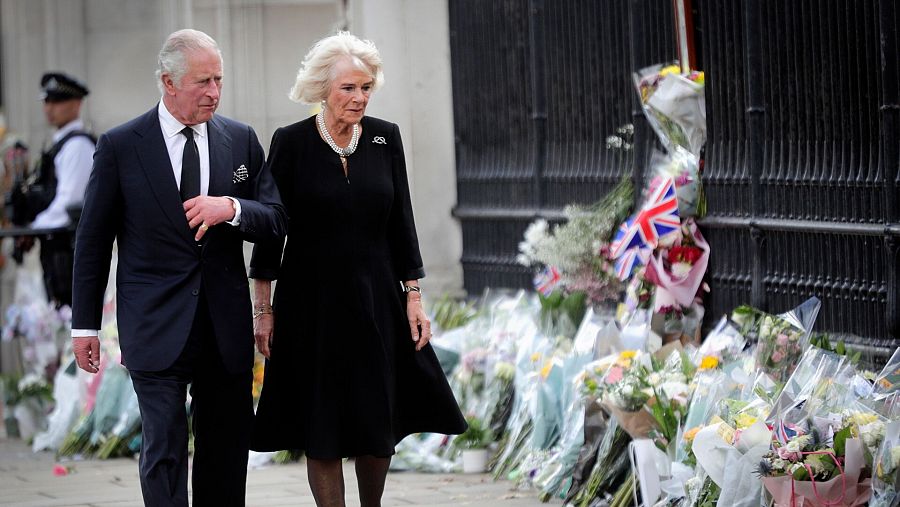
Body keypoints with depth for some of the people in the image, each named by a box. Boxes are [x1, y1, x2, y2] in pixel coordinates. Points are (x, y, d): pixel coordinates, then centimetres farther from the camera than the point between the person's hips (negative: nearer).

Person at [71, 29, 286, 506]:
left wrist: (231, 208, -16)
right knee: (164, 451, -7)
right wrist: (85, 325, 3)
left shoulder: (240, 139, 6)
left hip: (227, 324, 3)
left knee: (227, 451, 9)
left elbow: (275, 220, 6)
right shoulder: (121, 145, -3)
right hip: (157, 325, -3)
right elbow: (93, 239, 2)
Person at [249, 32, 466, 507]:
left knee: (379, 424, 9)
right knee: (322, 431, 2)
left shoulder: (385, 137, 1)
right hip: (311, 303, -3)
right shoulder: (291, 142, -8)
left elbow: (400, 222, 5)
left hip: (376, 299, 3)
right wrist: (263, 308, -5)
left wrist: (413, 297, 2)